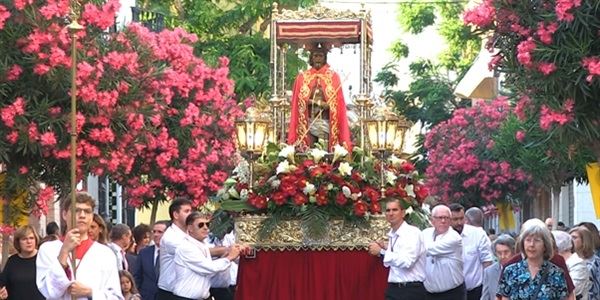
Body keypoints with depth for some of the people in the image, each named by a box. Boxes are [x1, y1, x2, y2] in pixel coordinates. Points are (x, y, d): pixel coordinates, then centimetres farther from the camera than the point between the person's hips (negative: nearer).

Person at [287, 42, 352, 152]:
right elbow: (296, 104, 6)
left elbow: (338, 104, 2)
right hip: (308, 124, 1)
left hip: (326, 124, -1)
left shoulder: (333, 77, 6)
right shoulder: (302, 77, 9)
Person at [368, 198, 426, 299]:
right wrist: (385, 250, 5)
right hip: (393, 289, 7)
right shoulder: (392, 235, 12)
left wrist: (381, 252, -17)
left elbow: (407, 261, -22)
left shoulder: (412, 232, -11)